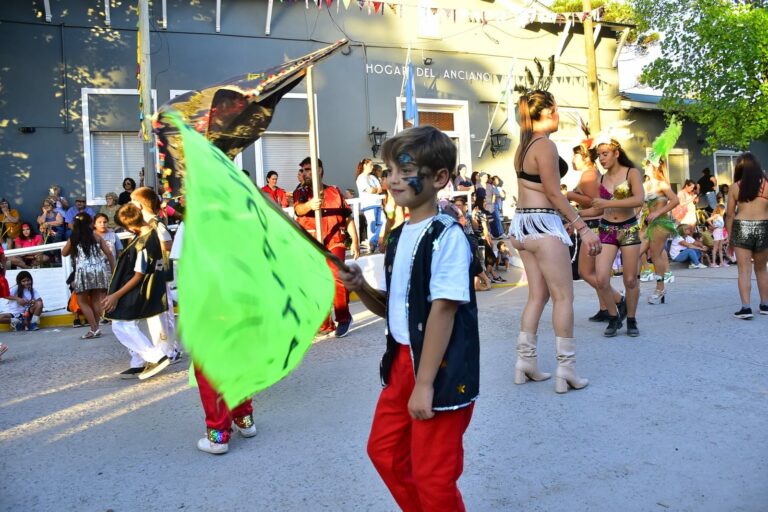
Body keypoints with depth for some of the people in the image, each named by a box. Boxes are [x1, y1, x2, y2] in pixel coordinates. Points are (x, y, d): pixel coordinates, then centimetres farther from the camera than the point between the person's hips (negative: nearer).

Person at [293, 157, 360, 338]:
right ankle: (325, 324, 16)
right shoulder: (301, 192, 7)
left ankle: (343, 318, -3)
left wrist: (355, 241, 3)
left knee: (335, 277, -19)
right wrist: (310, 205, -39)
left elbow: (348, 217, 11)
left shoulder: (334, 191, 9)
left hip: (334, 242, -1)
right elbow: (299, 209, -16)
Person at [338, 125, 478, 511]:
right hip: (402, 360, 9)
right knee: (384, 451, 23)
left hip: (442, 368, -9)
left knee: (432, 474, 5)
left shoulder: (447, 236, -18)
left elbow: (444, 309, -22)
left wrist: (425, 383, -22)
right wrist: (359, 288, -5)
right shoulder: (400, 236, 8)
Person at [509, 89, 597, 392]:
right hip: (542, 224, -9)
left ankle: (525, 362, 15)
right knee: (563, 296, -2)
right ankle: (566, 370, 1)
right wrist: (582, 228, -13)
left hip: (522, 224, 9)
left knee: (538, 295, 13)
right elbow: (554, 194, -15)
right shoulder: (545, 145, -12)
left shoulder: (523, 147, 15)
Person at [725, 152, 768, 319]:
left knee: (744, 270, 1)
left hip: (741, 228, -1)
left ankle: (746, 307, -8)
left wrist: (729, 236, 9)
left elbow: (730, 214, 1)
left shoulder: (735, 187, 0)